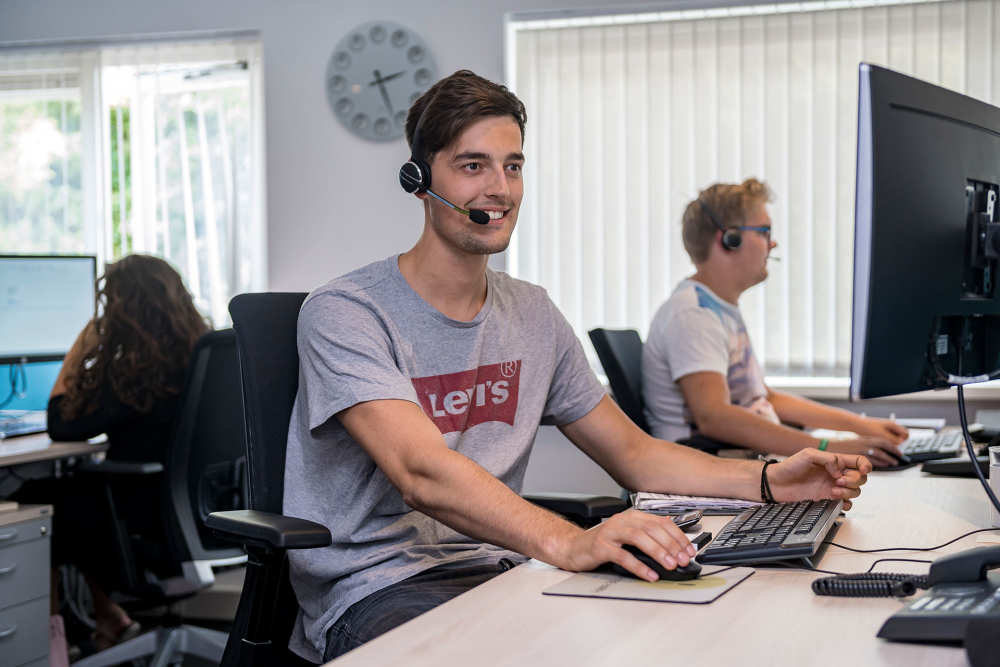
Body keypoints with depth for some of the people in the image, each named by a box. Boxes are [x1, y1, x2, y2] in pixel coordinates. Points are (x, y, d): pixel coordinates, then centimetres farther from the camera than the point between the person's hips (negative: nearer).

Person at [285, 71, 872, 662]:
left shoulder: (533, 316, 12)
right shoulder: (346, 314, -11)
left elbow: (633, 453, 15)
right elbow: (423, 474, -27)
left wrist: (769, 480, -1)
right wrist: (567, 542, -42)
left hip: (496, 568, 7)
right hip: (375, 593, -7)